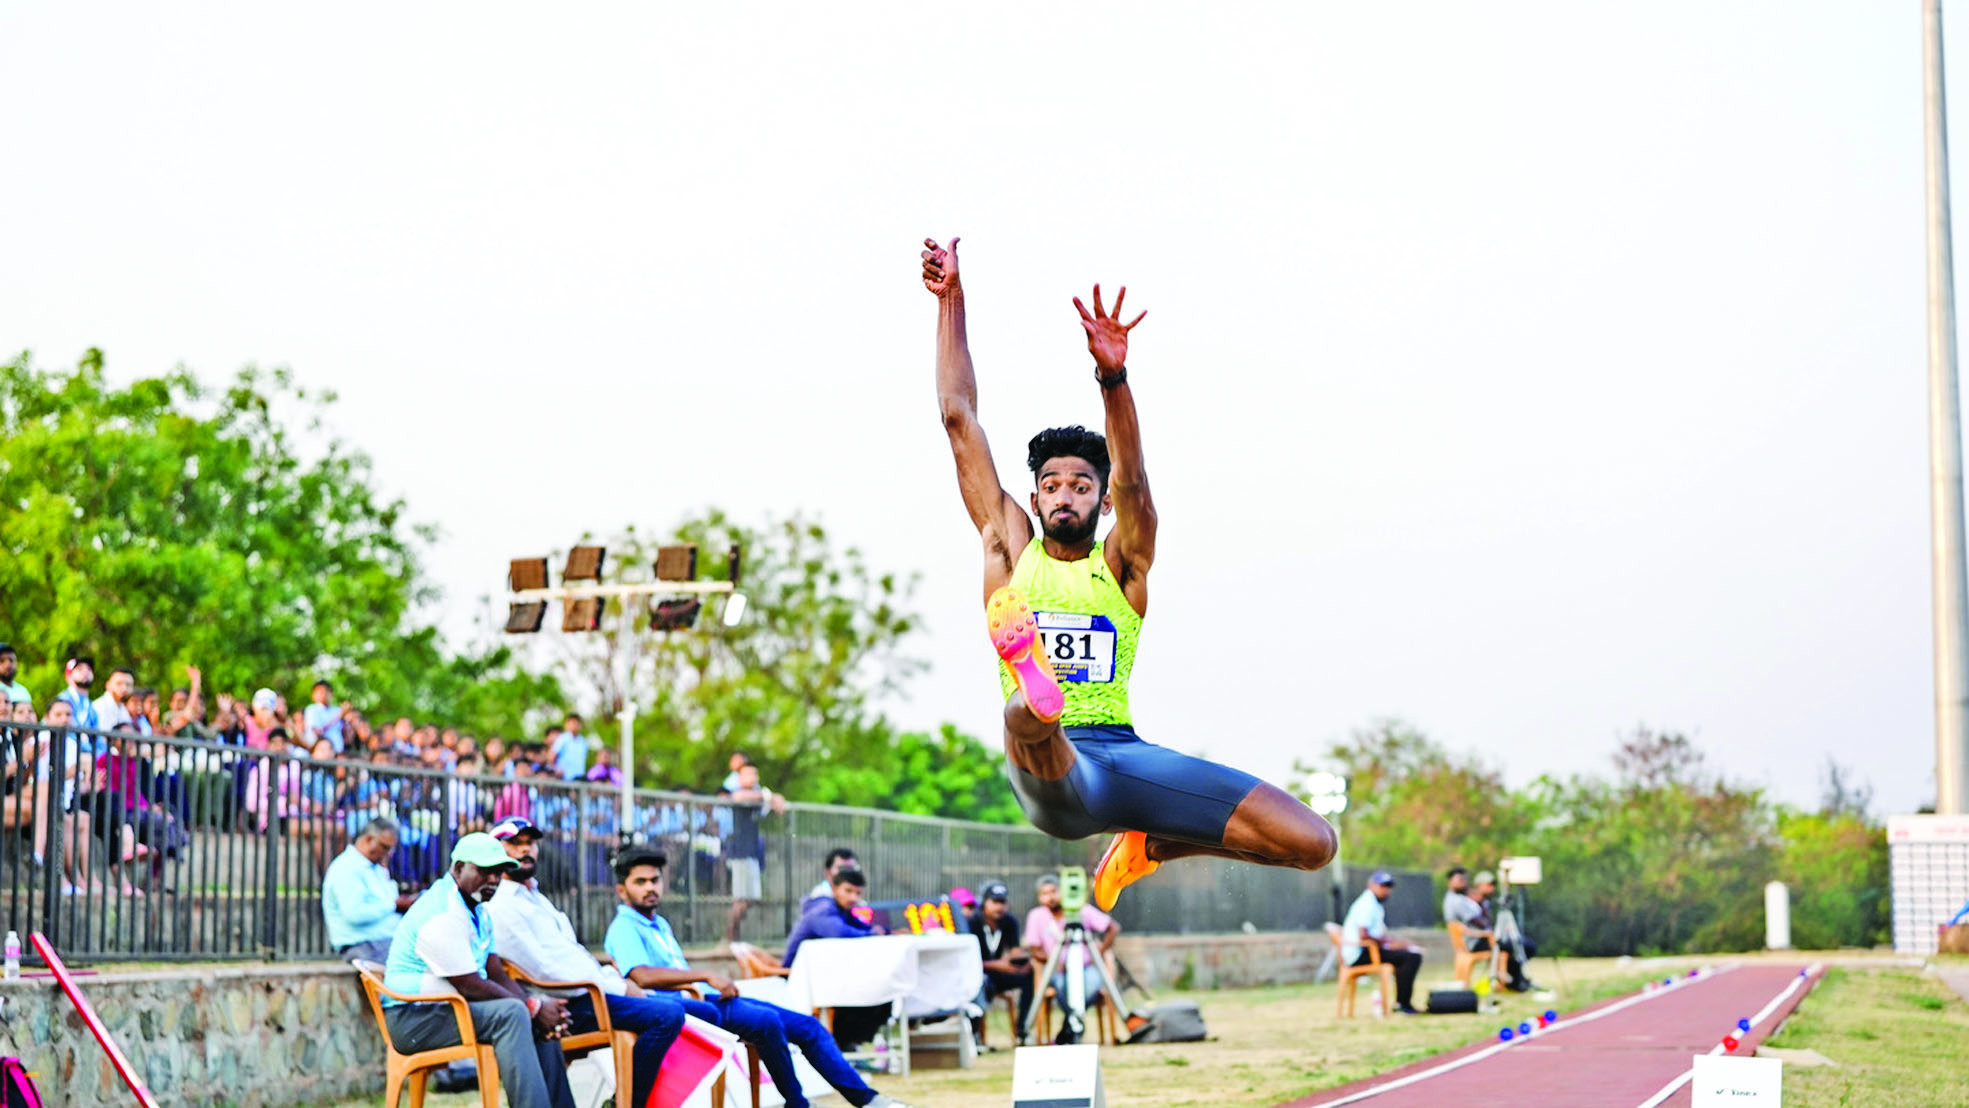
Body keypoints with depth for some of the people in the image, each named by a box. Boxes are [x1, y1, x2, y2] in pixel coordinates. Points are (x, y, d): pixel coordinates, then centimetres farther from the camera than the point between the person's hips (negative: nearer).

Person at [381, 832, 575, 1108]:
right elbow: (469, 987, -21)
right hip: (413, 1019, -10)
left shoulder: (477, 911, 15)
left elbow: (497, 976, 9)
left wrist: (538, 1007, -9)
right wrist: (534, 1007, -16)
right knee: (510, 1013, -29)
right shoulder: (441, 914, -19)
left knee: (543, 1024, 2)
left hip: (447, 1010, 10)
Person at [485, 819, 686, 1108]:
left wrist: (618, 979, 7)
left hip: (593, 991, 10)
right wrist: (616, 987, -12)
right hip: (570, 1006, -10)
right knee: (667, 1014, -24)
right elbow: (544, 971, -15)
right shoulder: (500, 908, -8)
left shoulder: (537, 899, 24)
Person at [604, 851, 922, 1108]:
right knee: (766, 1021, -32)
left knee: (806, 1025, 0)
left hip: (707, 997, 10)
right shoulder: (623, 929, -6)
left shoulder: (660, 924, 24)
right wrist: (706, 977, -21)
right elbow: (643, 976, -23)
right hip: (682, 1006, -10)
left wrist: (720, 983, 10)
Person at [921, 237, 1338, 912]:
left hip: (1125, 759, 2)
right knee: (1029, 728, -39)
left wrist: (1113, 376, -24)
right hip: (1052, 776, -2)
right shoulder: (1010, 549, 17)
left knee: (1312, 842, -9)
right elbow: (959, 419, 15)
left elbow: (1132, 481, -7)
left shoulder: (1121, 564, 15)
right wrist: (949, 299, 13)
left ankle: (1151, 846, 14)